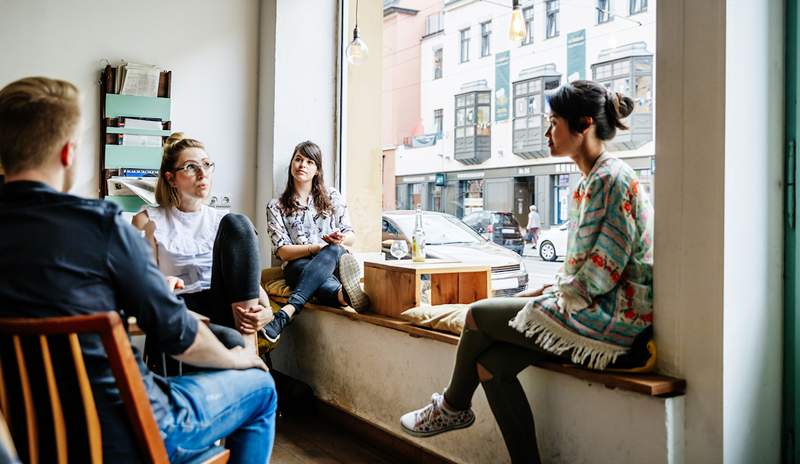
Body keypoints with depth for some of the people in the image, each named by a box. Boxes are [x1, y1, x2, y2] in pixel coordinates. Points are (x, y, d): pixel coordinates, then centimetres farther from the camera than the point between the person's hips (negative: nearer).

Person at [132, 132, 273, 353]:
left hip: (226, 307, 5)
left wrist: (265, 309, -13)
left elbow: (252, 278, 10)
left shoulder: (224, 221, 18)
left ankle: (248, 339, -28)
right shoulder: (149, 221, 11)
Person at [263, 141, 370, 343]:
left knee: (333, 251, -38)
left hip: (335, 258, 1)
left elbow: (351, 236, 12)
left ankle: (288, 310, -55)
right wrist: (317, 247, -15)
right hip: (298, 265, 0)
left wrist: (340, 239, -13)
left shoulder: (332, 196, 15)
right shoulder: (276, 206, 9)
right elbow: (282, 252, 0)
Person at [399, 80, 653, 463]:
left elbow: (600, 274, -19)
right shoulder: (589, 184, 16)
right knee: (489, 365, -1)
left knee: (479, 314, -3)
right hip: (592, 313, 9)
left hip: (606, 321, -9)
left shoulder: (613, 179, -15)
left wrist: (550, 296, -8)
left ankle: (453, 407, 21)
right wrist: (546, 290, 6)